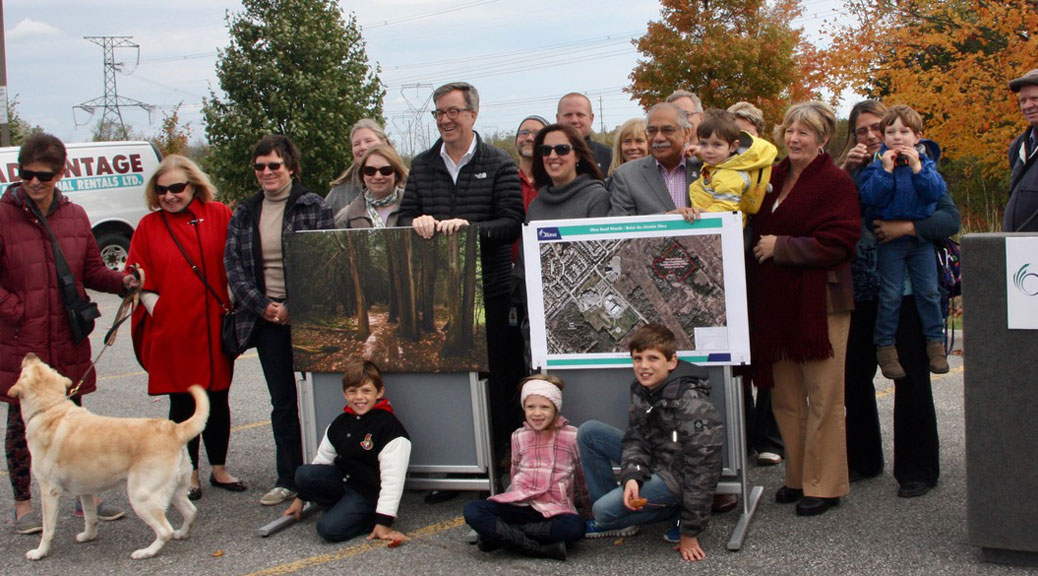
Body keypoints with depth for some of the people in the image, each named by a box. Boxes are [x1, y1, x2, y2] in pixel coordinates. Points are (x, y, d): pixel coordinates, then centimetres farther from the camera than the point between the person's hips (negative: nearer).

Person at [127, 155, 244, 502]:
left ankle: (219, 469, 25)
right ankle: (190, 475, 19)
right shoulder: (148, 226, 3)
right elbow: (143, 281, 4)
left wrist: (233, 309, -2)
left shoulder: (218, 215, 1)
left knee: (217, 399, 10)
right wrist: (157, 312, -6)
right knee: (182, 404, 7)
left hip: (214, 327, 1)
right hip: (171, 331, 0)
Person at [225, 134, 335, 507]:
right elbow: (233, 265, 6)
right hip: (267, 319, 4)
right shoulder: (244, 214, 11)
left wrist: (293, 307, -13)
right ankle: (288, 479, 14)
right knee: (282, 401, 7)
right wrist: (263, 306, -6)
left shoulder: (313, 207, -1)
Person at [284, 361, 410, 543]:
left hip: (367, 494, -7)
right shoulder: (339, 424, 7)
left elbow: (392, 479, -19)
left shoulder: (390, 428, -16)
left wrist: (383, 523, -23)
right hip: (341, 479, 7)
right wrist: (300, 499, 18)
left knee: (329, 529, -25)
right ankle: (343, 508, 0)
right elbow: (321, 460, 16)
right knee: (303, 473, -19)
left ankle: (370, 517, 1)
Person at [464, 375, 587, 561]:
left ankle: (499, 534, -24)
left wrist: (591, 507, 16)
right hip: (519, 504, 2)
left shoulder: (572, 436, 3)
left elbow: (583, 476, 13)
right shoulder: (518, 436, 13)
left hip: (554, 508, -1)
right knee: (472, 510, -25)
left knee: (575, 527, -38)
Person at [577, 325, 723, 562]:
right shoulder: (641, 389, -4)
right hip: (654, 458, 8)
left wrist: (690, 532, -22)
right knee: (588, 431, 0)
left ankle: (678, 511, 0)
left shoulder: (692, 405, -28)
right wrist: (631, 476, -27)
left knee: (605, 510, -21)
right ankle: (613, 518, 6)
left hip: (678, 474, -8)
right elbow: (636, 438, -4)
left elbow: (703, 469, -25)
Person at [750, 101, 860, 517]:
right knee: (785, 397, 12)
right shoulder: (773, 178, 13)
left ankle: (824, 485, 10)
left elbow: (837, 244, -17)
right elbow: (759, 231, 20)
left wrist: (779, 246, -14)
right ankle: (798, 476, 24)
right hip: (776, 302, 7)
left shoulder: (835, 183, -8)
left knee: (823, 398, 1)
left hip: (819, 303, -7)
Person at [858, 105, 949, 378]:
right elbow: (868, 197, -16)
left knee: (928, 291, 4)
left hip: (922, 238, 2)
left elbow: (936, 192, -12)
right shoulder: (877, 165, -3)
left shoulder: (926, 162, 3)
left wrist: (917, 168, -20)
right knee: (890, 294, -2)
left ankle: (935, 342, 15)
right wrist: (886, 170, -23)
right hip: (889, 240, -2)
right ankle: (885, 346, 7)